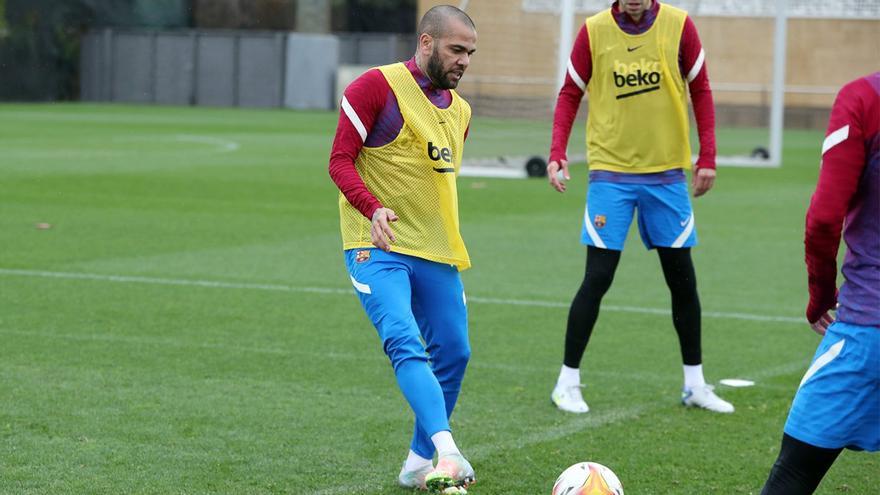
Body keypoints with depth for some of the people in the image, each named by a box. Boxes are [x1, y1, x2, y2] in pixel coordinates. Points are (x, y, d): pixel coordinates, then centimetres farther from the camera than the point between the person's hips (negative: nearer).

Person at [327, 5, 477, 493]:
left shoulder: (459, 110, 15)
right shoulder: (377, 86, -9)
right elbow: (340, 161, -12)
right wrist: (373, 209, -27)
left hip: (436, 253, 8)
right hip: (377, 247, -7)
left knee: (453, 353, 7)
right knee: (405, 344, -24)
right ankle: (447, 452, -37)